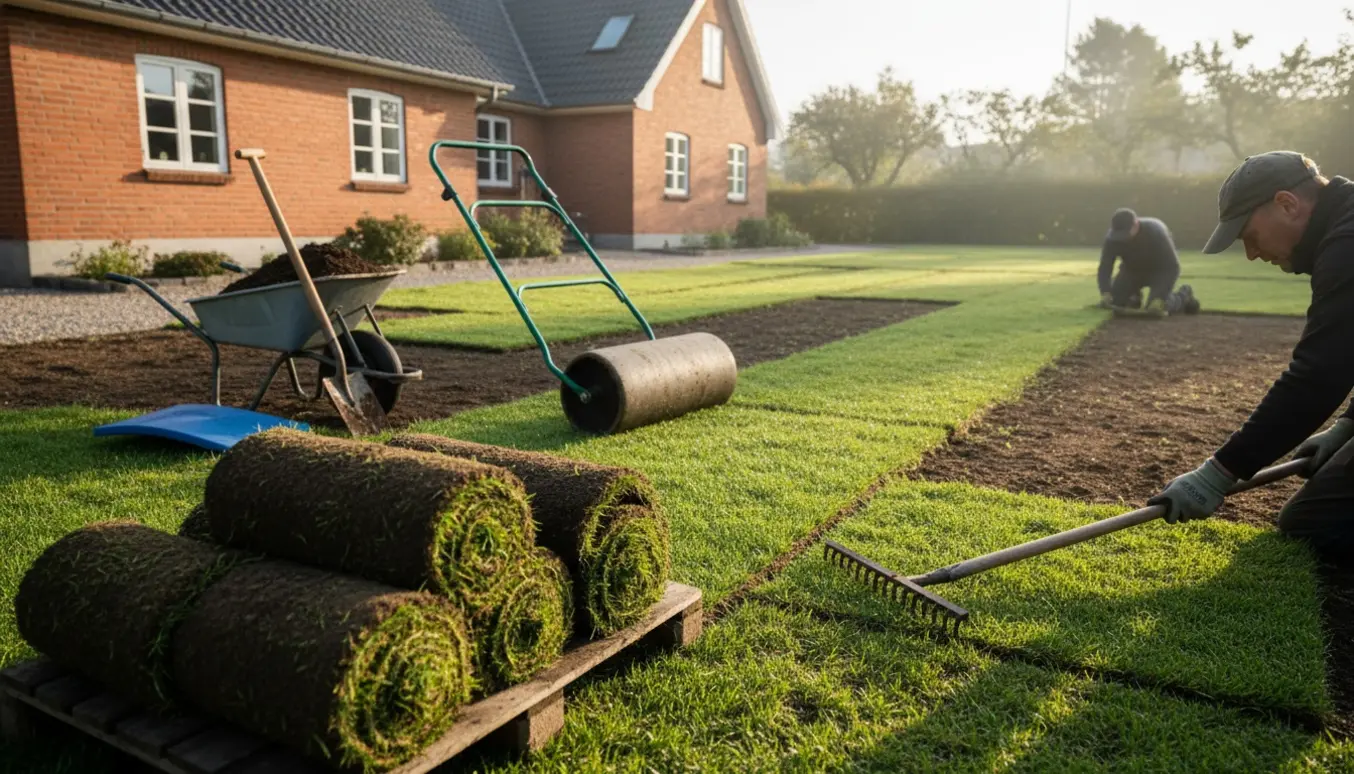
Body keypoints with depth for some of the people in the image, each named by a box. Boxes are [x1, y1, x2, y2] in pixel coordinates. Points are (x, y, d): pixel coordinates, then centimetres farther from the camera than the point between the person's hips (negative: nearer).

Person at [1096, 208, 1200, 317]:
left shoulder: (1155, 232, -34)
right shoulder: (1112, 238, -26)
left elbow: (1171, 267, -34)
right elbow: (1105, 268, -26)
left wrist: (1159, 299, -46)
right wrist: (1105, 294, -47)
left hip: (1160, 270, -3)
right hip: (1132, 269, 3)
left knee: (1157, 308, -22)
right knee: (1112, 302, -13)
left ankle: (1184, 295, 10)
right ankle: (1134, 296, 21)